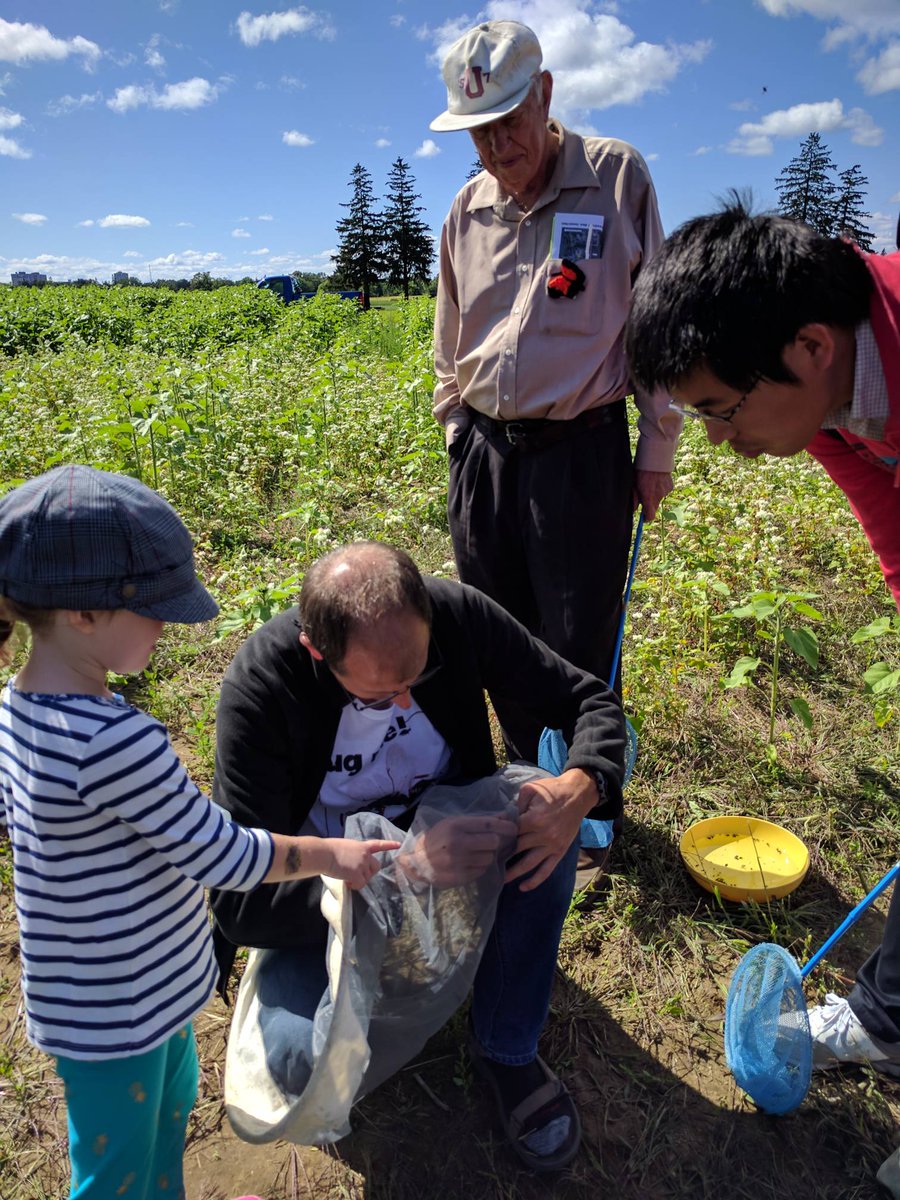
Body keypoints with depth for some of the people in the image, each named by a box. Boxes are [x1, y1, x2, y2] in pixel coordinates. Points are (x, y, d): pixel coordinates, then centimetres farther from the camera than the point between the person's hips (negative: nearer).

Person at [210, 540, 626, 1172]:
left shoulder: (458, 612, -22)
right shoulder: (259, 686, -29)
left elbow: (594, 701, -12)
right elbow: (239, 901, -28)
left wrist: (579, 788, -35)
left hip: (448, 828, 3)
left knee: (546, 810, -28)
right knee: (304, 1060, -28)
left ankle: (507, 1049, -5)